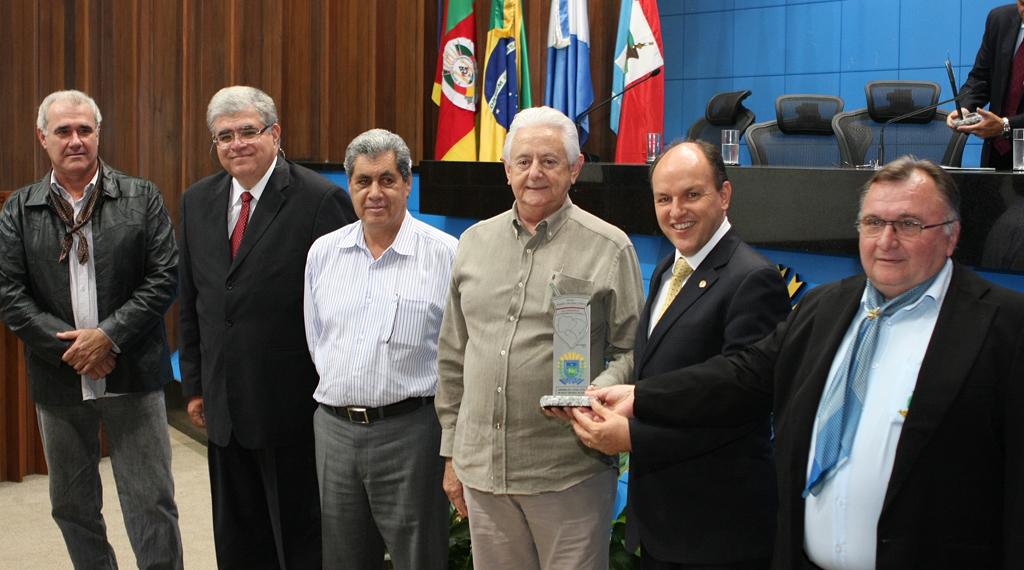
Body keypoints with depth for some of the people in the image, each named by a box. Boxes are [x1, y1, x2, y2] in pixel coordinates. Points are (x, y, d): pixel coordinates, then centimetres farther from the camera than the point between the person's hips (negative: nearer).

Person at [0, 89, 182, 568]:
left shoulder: (141, 199, 0)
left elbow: (165, 277, -6)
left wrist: (108, 337, -15)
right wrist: (71, 348, -13)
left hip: (131, 374, -2)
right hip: (58, 380, 3)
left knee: (151, 502, 0)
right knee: (72, 505, 15)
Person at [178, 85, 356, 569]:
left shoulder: (321, 201, -12)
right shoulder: (198, 201, 8)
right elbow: (191, 302, 14)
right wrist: (194, 384, 12)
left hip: (292, 406, -6)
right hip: (224, 407, 6)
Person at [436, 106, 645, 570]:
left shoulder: (610, 248, -4)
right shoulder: (475, 242, 10)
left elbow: (631, 352, -2)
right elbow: (452, 356, 14)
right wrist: (451, 451, 14)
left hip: (569, 475, -4)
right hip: (480, 468, 4)